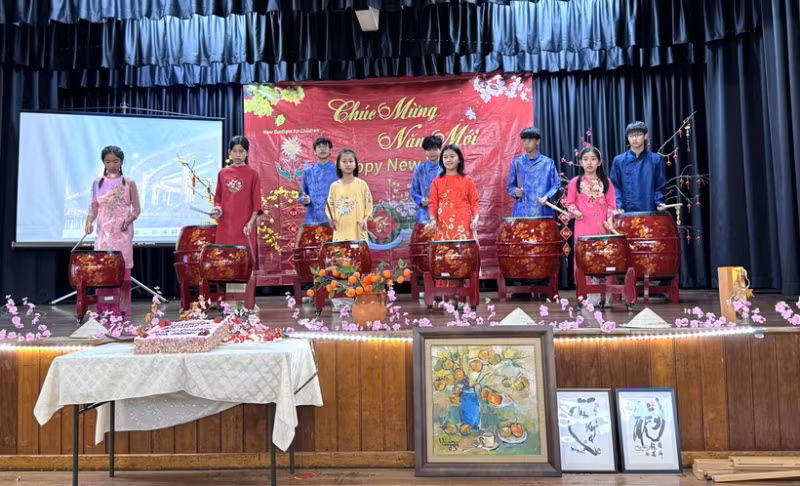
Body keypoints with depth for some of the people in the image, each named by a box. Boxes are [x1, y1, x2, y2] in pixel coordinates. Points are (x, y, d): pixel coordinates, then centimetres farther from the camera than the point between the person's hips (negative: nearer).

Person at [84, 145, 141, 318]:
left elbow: (136, 209, 4)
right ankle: (104, 311, 6)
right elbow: (93, 208, 13)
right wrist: (89, 222, -6)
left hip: (123, 233, -2)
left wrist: (129, 219, -15)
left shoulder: (128, 183, 3)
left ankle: (122, 310, 2)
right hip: (103, 233, 3)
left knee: (122, 270, -4)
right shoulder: (97, 183, 10)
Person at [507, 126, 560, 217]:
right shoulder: (516, 163, 10)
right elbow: (510, 185, 13)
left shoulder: (548, 163, 7)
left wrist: (547, 196, -8)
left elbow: (556, 184, 9)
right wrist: (515, 192, -8)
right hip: (521, 213, 1)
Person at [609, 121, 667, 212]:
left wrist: (659, 203, -7)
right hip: (627, 213, -1)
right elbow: (614, 186, 4)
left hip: (649, 212, 1)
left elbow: (660, 186, 10)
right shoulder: (619, 161, 7)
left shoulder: (655, 160, 9)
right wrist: (618, 206, -9)